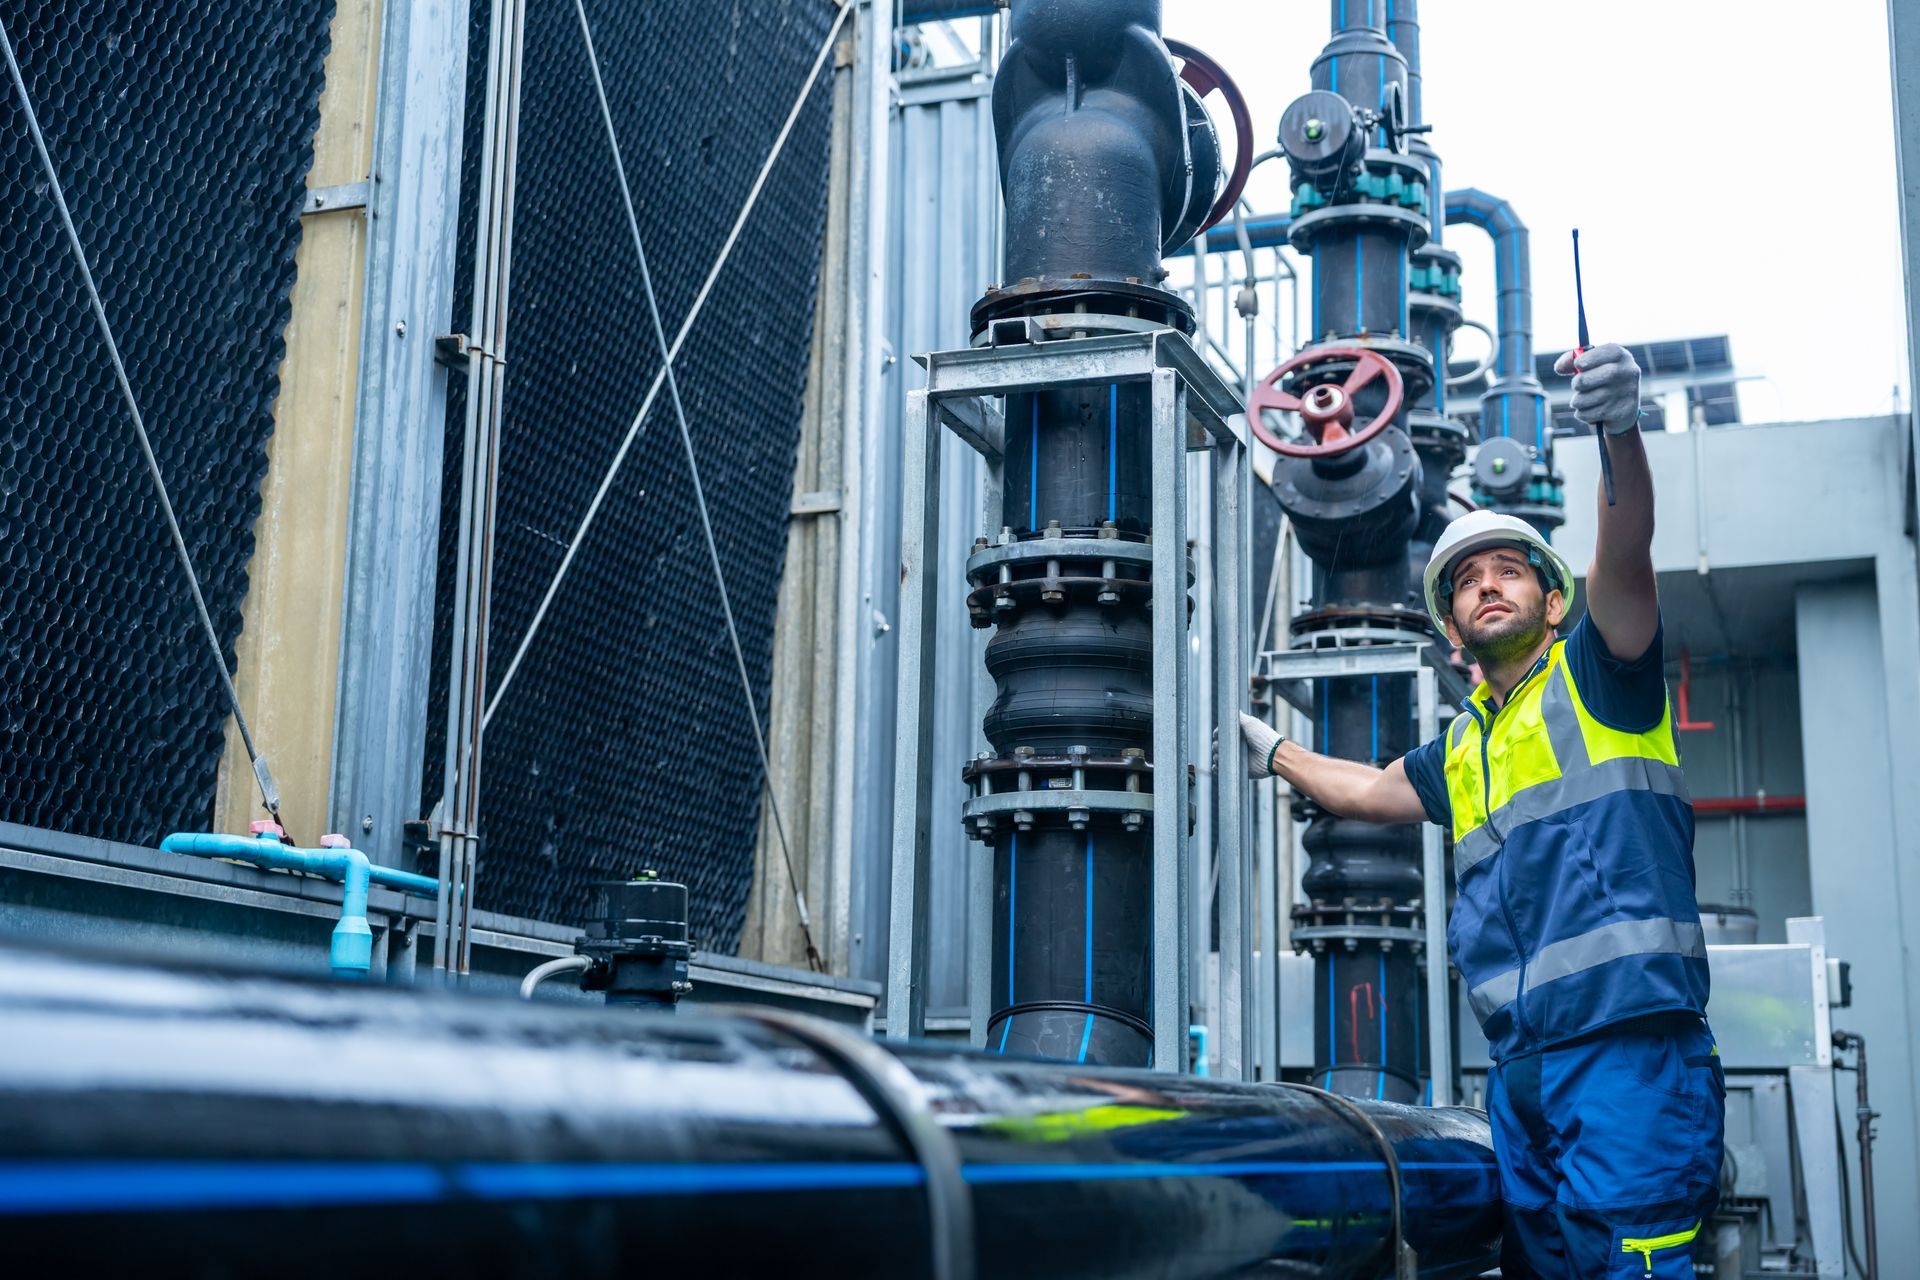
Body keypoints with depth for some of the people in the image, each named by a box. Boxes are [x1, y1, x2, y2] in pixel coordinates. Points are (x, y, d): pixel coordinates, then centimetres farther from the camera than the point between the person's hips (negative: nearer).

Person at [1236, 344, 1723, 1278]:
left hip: (1626, 1045, -7)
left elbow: (1626, 555, -13)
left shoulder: (1594, 674, 6)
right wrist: (1273, 753, 55)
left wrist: (1621, 430, -31)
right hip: (1519, 1065, 7)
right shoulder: (1464, 746, 26)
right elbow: (1371, 791, 45)